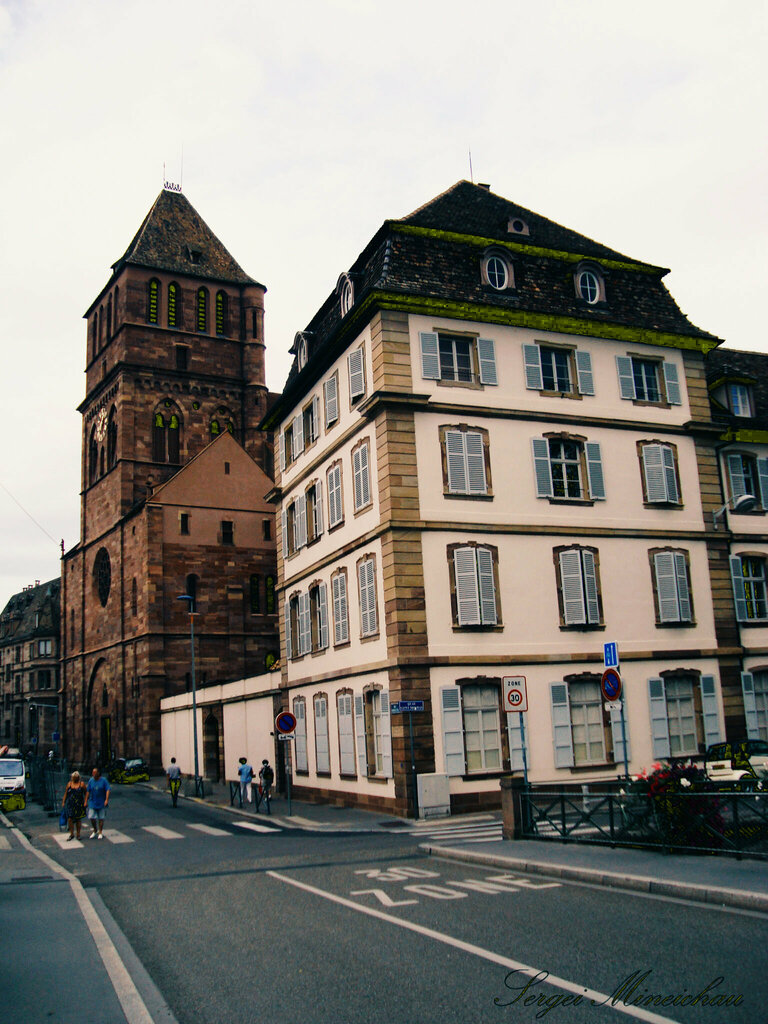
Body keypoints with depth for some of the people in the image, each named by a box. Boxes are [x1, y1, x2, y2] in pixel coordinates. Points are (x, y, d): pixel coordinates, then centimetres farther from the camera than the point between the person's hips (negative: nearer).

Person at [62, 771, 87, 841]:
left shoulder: (82, 784, 0)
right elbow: (66, 793, 10)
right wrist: (63, 802, 6)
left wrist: (85, 802, -4)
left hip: (79, 804, -1)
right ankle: (71, 834, 7)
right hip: (70, 804, 1)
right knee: (70, 819, -7)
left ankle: (78, 834, 17)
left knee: (78, 820, 6)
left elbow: (86, 792, 3)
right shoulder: (69, 784, 5)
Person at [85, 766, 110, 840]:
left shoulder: (103, 780, -7)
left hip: (101, 803, -2)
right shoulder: (91, 780, 1)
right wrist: (86, 801, 3)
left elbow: (107, 790, -10)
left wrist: (106, 800, -21)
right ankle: (95, 831, 20)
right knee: (92, 818, -4)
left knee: (101, 818, 6)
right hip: (92, 803, 2)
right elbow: (88, 792, 5)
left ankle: (100, 832, 21)